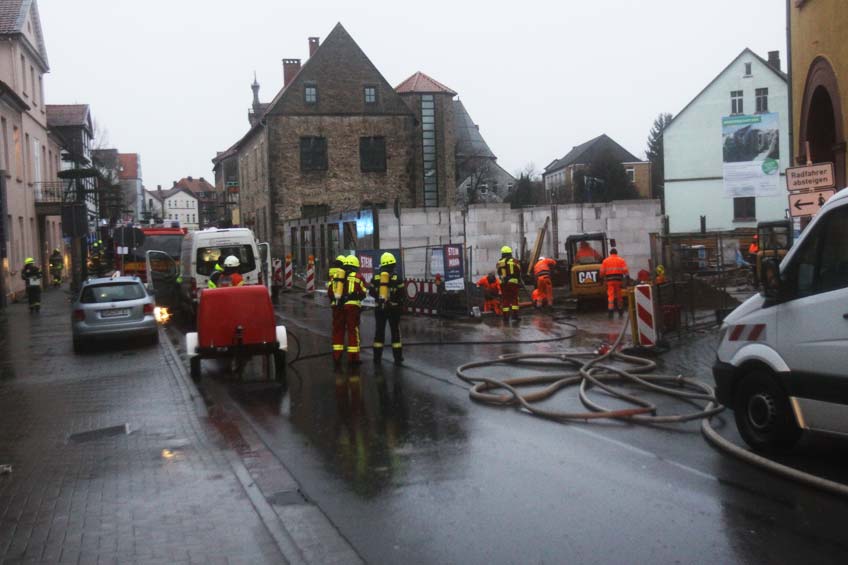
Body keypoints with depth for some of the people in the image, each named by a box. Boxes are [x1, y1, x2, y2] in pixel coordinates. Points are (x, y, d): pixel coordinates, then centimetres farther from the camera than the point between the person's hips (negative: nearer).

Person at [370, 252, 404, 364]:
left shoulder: (375, 278, -1)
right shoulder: (397, 278, -8)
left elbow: (372, 293, 5)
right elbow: (401, 294, -6)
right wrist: (400, 304, 13)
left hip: (379, 308, 2)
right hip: (394, 308, -2)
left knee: (379, 331, 10)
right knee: (395, 332, 4)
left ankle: (377, 357, 11)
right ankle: (398, 358, 4)